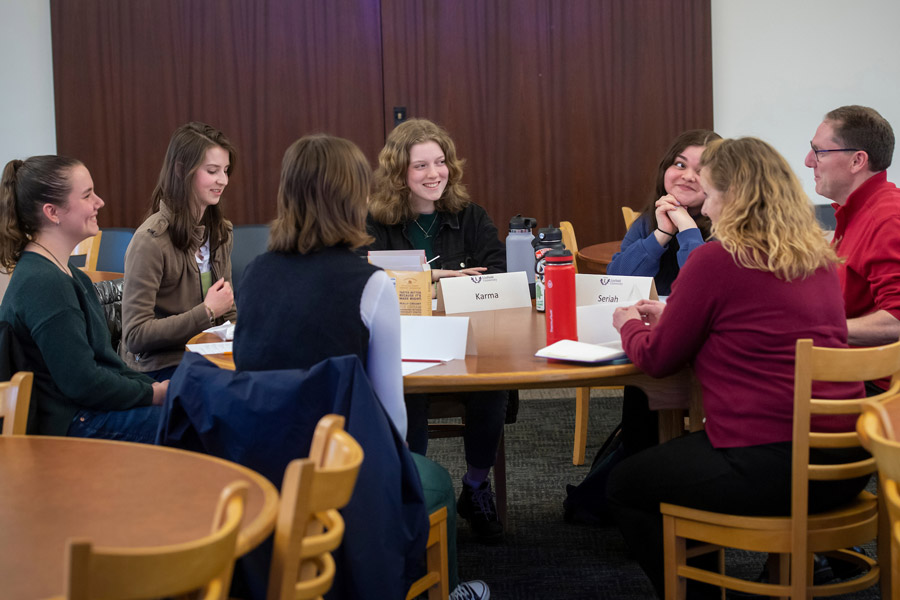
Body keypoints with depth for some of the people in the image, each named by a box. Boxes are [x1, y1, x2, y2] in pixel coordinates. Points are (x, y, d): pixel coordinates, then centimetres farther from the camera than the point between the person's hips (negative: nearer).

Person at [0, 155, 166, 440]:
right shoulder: (44, 284, -20)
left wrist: (153, 387, 4)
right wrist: (154, 393, -11)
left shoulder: (68, 274, 14)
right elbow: (83, 382, -22)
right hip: (73, 425, -10)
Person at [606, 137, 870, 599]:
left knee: (625, 486, 14)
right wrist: (669, 316, 26)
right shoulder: (819, 257, 10)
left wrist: (630, 324, 19)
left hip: (772, 467, -8)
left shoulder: (716, 259, -12)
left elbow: (657, 360, -2)